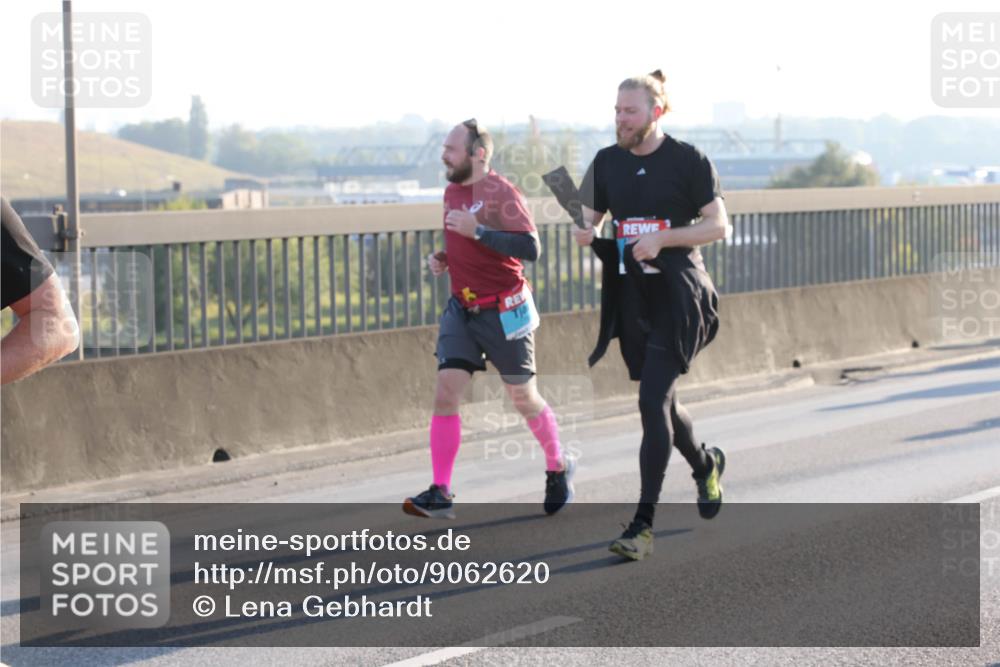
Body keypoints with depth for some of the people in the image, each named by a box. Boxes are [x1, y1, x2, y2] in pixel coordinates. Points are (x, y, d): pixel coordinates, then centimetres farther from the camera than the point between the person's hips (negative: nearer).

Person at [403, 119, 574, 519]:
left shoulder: (501, 193, -15)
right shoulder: (452, 192, 9)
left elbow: (530, 248, -26)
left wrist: (477, 231, -30)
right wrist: (441, 258, 6)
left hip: (503, 312, -6)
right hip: (461, 309, 6)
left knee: (524, 399, 7)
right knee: (445, 394, -8)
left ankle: (558, 470, 31)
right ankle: (440, 494, -10)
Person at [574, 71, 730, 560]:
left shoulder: (688, 161, -6)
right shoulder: (607, 162, 8)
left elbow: (718, 226, -6)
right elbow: (590, 219, 14)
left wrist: (663, 238, -19)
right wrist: (586, 233, -10)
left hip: (677, 297, -6)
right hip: (631, 296, 6)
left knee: (653, 401, -14)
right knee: (661, 401, 15)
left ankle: (642, 524, -14)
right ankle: (706, 465, 46)